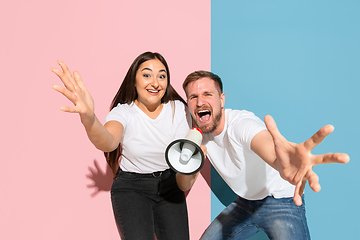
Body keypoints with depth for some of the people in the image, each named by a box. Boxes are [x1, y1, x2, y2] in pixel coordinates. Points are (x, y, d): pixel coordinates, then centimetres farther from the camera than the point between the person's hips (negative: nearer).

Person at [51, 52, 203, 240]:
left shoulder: (178, 109, -7)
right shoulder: (124, 112, -16)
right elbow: (108, 142, -40)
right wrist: (89, 118, -61)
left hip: (168, 184, 3)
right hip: (131, 187, -2)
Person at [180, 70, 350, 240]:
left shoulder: (242, 122, -29)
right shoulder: (200, 133, -6)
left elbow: (265, 142, -54)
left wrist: (280, 161, -76)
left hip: (281, 203, -6)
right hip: (244, 204, 7)